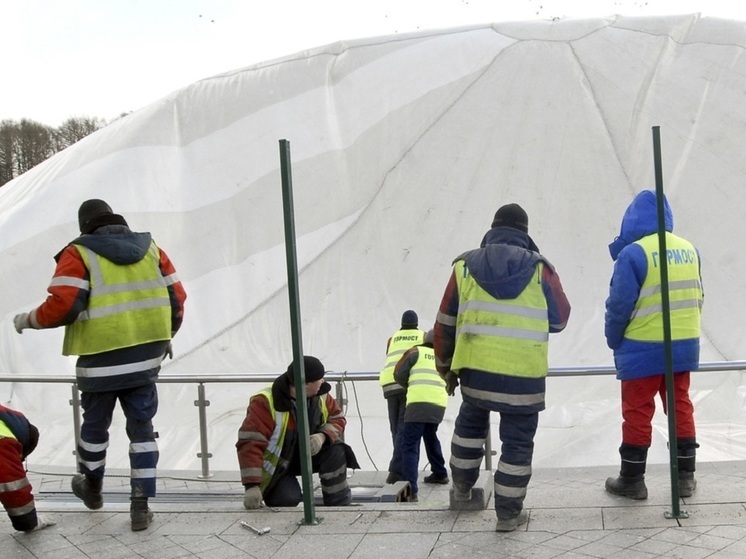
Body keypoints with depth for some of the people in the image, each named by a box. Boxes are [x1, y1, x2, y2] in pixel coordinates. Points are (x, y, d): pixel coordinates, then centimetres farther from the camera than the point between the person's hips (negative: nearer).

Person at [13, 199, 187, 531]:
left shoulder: (79, 254, -6)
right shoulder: (151, 248, 8)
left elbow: (62, 306, -15)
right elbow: (177, 297, 9)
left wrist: (27, 320, 4)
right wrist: (166, 336, 23)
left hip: (101, 361, -3)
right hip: (145, 358, 3)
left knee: (95, 425, 18)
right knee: (141, 428, 10)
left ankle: (92, 488, 40)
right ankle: (140, 506, 9)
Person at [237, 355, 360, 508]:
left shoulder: (320, 396, -11)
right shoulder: (265, 402, -31)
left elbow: (337, 419, -2)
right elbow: (250, 443, -34)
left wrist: (323, 436, -27)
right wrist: (252, 486, -41)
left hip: (307, 454, 5)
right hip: (275, 465, -5)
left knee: (335, 451, -22)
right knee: (288, 499, -29)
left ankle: (339, 505, -8)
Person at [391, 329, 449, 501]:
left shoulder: (416, 351, 12)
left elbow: (399, 374, 7)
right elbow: (448, 383, 24)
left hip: (418, 402, -5)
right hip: (439, 404, 5)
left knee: (409, 445, -6)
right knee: (430, 437, 31)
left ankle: (410, 489, -17)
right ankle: (440, 474, 43)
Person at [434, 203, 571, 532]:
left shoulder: (465, 266, 3)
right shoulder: (540, 269, -2)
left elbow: (444, 325, 6)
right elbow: (559, 320, 8)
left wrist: (446, 368, 18)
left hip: (475, 371, 3)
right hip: (524, 377, -2)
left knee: (470, 424, 27)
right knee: (517, 443, 10)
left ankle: (462, 488, 40)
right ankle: (508, 513, 16)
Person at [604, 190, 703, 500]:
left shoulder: (633, 253, -15)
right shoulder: (690, 250, 6)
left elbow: (619, 305, -14)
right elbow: (696, 299, 12)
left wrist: (614, 342, 1)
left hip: (643, 350, -6)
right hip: (683, 347, 6)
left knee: (637, 413, 4)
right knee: (681, 408, 15)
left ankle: (632, 480, 13)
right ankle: (685, 476, 22)